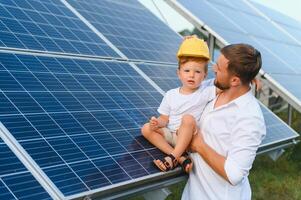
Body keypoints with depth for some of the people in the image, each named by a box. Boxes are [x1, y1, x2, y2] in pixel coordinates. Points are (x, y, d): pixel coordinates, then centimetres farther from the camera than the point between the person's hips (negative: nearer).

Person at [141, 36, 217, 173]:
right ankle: (181, 157, -28)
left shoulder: (206, 91, -6)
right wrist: (157, 123, -18)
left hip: (189, 138, -4)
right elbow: (164, 119, 5)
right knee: (146, 129, -18)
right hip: (170, 134, 4)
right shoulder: (171, 95, 2)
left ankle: (173, 158, -33)